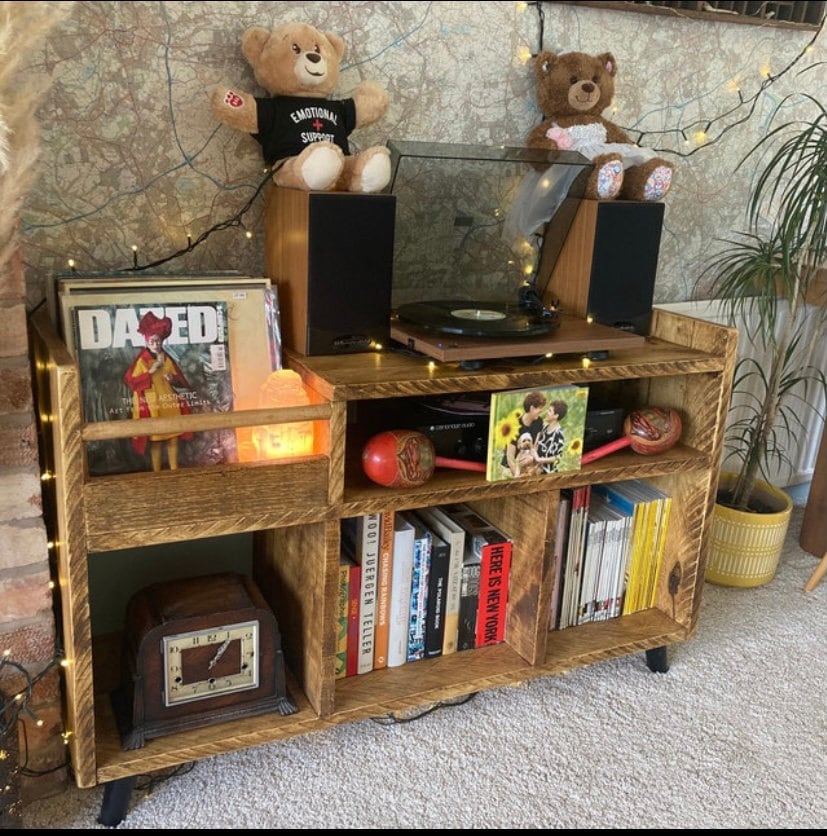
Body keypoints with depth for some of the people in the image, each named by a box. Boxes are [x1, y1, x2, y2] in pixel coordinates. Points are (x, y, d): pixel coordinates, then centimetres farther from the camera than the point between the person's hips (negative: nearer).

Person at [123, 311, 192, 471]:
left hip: (170, 404, 5)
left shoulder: (167, 359, 6)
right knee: (156, 441, 1)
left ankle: (174, 470, 18)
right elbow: (130, 381, -14)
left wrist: (173, 379, -10)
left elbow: (180, 379, 13)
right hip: (152, 406, -4)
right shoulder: (141, 360, -7)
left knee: (173, 438, 8)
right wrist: (151, 372, -19)